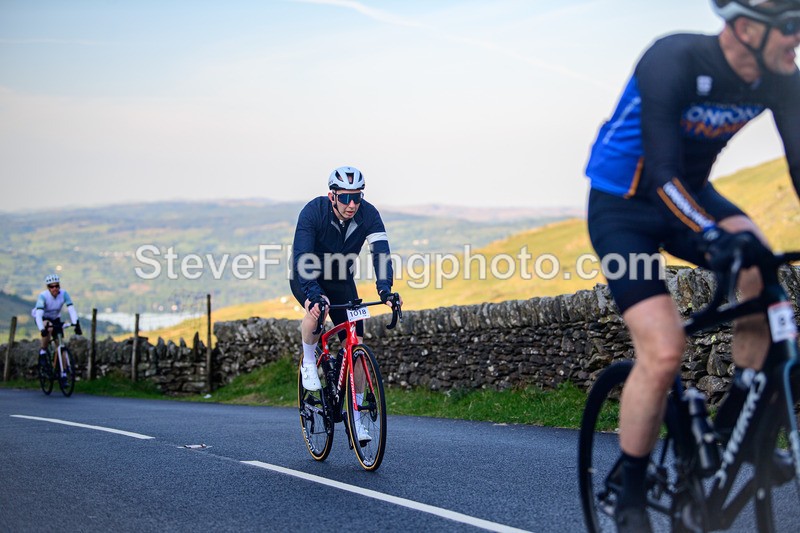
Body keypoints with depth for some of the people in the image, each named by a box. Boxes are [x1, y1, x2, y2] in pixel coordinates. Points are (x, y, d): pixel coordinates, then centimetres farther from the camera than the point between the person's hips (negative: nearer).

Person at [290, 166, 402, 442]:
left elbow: (381, 252, -31)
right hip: (307, 277, -3)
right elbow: (301, 258, -37)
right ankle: (309, 364, -9)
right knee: (316, 309, -38)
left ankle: (355, 419, 3)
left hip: (341, 280, 3)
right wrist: (314, 295, -52)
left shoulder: (368, 214, -22)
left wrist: (385, 289, -49)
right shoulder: (313, 212, -30)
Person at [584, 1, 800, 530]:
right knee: (663, 354, -18)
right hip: (622, 206, -5)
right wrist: (715, 237, -51)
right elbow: (662, 172, -36)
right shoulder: (675, 61, -29)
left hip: (691, 192, 6)